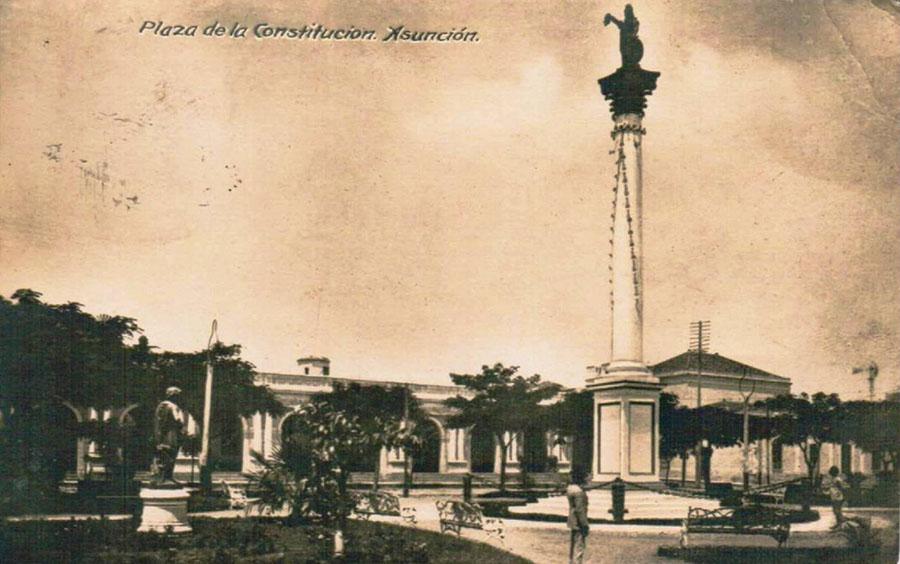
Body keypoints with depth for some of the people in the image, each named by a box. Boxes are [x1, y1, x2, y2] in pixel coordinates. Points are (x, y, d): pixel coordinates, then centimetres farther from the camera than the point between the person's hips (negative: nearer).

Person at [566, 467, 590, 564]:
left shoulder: (570, 488, 9)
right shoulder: (578, 491, -22)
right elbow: (580, 510, -22)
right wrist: (584, 525, -17)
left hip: (572, 523, 10)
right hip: (578, 524, -10)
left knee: (572, 547, 17)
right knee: (579, 548, -5)